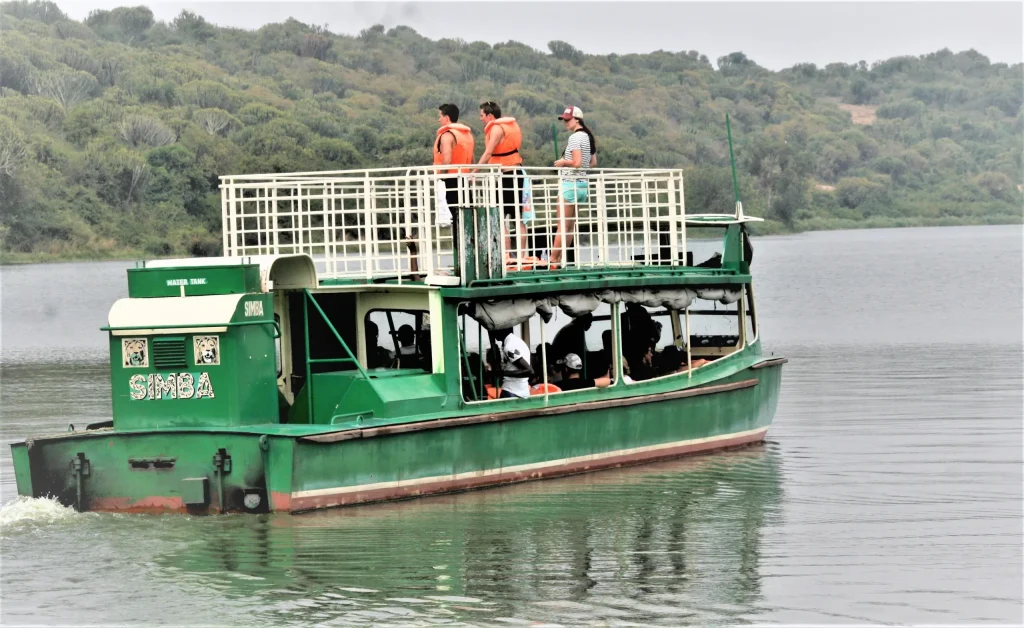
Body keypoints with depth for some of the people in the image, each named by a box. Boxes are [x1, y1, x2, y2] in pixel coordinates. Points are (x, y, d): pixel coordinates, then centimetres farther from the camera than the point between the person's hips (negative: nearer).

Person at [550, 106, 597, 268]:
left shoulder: (574, 138, -14)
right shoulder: (588, 137, 12)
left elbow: (576, 162, -23)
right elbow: (593, 163, 17)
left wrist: (563, 162, -6)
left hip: (570, 183, -9)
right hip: (583, 183, 9)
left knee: (562, 226, -6)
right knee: (570, 226, 10)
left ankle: (552, 261, -4)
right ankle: (559, 260, 12)